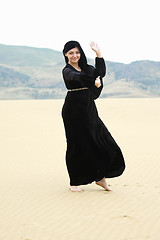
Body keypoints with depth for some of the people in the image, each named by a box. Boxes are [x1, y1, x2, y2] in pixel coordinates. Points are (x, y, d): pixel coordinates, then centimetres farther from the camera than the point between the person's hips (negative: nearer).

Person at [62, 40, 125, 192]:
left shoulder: (85, 67, 14)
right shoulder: (67, 71, -8)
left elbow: (100, 73, -2)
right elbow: (77, 77, -31)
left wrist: (98, 53, -8)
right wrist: (94, 82, -47)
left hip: (89, 109, 7)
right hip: (74, 110, -7)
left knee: (101, 141, 3)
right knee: (76, 145, -2)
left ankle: (100, 177, 15)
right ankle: (74, 182, 9)